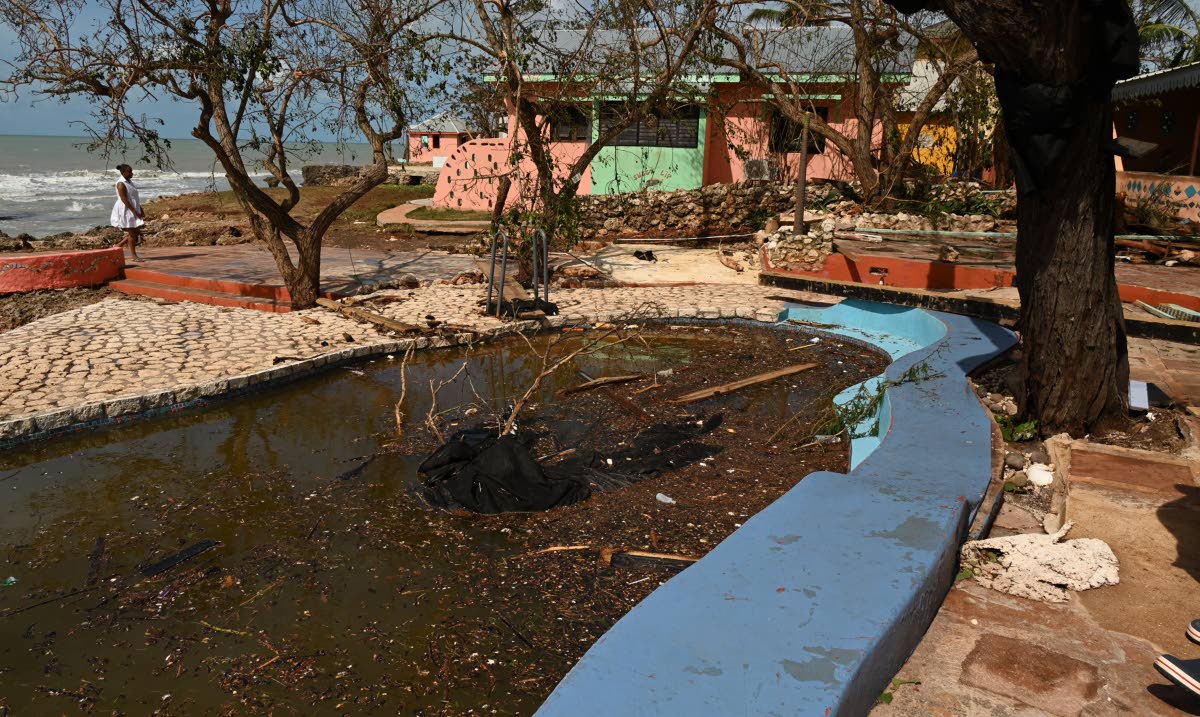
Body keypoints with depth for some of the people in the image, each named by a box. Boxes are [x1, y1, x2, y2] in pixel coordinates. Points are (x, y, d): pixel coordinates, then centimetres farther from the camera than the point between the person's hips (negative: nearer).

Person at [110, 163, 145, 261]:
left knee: (136, 232, 10)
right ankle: (134, 255, 4)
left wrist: (141, 211, 15)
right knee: (132, 233, -4)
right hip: (126, 211, -9)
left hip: (134, 210, 9)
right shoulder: (121, 184, -14)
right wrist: (135, 212, -23)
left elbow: (135, 198, 18)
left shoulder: (129, 182, 14)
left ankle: (117, 246, 23)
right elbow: (124, 200, -20)